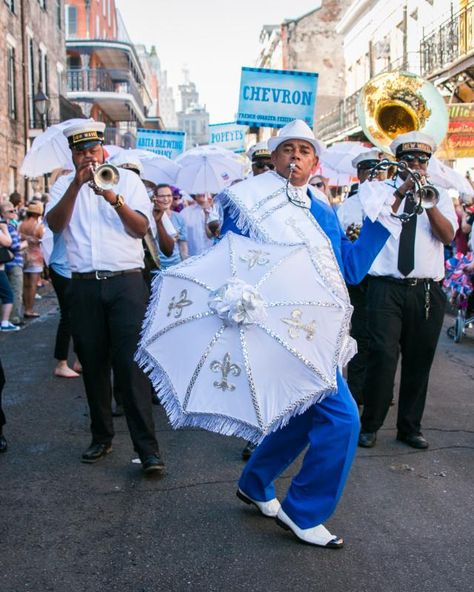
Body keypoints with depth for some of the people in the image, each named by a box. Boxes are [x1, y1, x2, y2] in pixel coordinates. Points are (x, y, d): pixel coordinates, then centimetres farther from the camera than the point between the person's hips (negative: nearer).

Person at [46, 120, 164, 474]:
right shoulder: (65, 185, 12)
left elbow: (141, 228, -1)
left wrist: (115, 199, -17)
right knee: (93, 365, 9)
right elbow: (55, 224, -6)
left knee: (131, 364, -8)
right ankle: (102, 437, 22)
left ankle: (148, 447, -7)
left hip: (126, 283, -2)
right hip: (85, 286, 2)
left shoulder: (128, 180, 10)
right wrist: (77, 184, -15)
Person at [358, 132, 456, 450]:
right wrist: (400, 194, -18)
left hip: (428, 291, 3)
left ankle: (410, 427, 22)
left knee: (419, 361, 8)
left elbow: (448, 235, -3)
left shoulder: (439, 195, 13)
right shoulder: (378, 189, 9)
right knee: (383, 356, -9)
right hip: (387, 288, -2)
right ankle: (370, 425, 6)